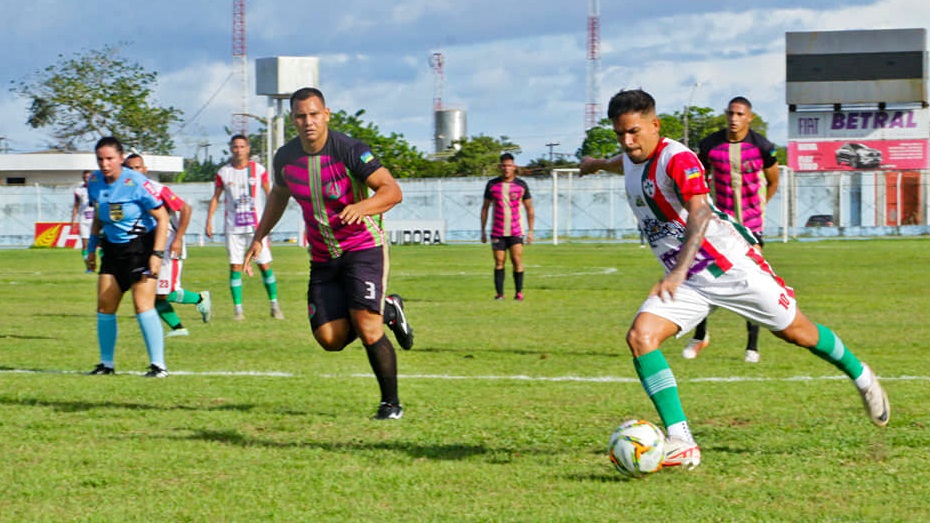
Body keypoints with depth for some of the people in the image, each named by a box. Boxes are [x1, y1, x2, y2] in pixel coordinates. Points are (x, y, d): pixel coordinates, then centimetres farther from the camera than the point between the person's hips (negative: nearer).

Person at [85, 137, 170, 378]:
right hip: (113, 248, 7)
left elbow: (162, 217, -13)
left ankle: (158, 365, -12)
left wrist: (157, 254, -19)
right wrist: (91, 249, 18)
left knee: (143, 305, -16)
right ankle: (106, 364, 19)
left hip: (140, 247, -7)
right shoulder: (94, 182, 1)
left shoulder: (136, 183, -19)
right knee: (104, 307, 6)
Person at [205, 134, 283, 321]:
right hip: (233, 227, 1)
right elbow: (216, 198, 12)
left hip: (256, 225, -1)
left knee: (265, 265, -2)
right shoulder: (223, 172, 5)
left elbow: (269, 194, 8)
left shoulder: (258, 169, 2)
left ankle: (274, 305, 9)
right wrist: (209, 221, 5)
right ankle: (238, 308, 1)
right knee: (235, 267, -3)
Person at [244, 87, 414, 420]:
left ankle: (391, 402, -2)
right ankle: (386, 311, 25)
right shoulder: (286, 158, 0)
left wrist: (362, 206, -40)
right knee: (330, 339, -4)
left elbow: (392, 190, -22)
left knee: (366, 327, -19)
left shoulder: (349, 151, -17)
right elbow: (279, 195, 22)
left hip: (363, 246, -5)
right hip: (323, 257, 5)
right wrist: (259, 237, 18)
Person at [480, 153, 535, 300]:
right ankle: (499, 293, 2)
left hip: (516, 231, -1)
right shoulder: (492, 185, 5)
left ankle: (519, 292, -2)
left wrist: (530, 231, 1)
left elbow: (529, 209, 7)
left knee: (517, 261, -9)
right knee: (499, 263, -1)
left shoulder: (521, 185, 3)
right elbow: (485, 208, 11)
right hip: (497, 231, 1)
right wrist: (483, 231, 7)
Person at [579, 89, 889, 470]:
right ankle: (682, 445, -22)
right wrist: (597, 164, 55)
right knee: (640, 336, -17)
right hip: (687, 282, 7)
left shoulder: (677, 159, -22)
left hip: (731, 266, -7)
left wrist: (679, 271, -50)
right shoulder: (632, 159, 4)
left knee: (796, 331, 8)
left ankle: (862, 378, 40)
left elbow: (699, 213, -37)